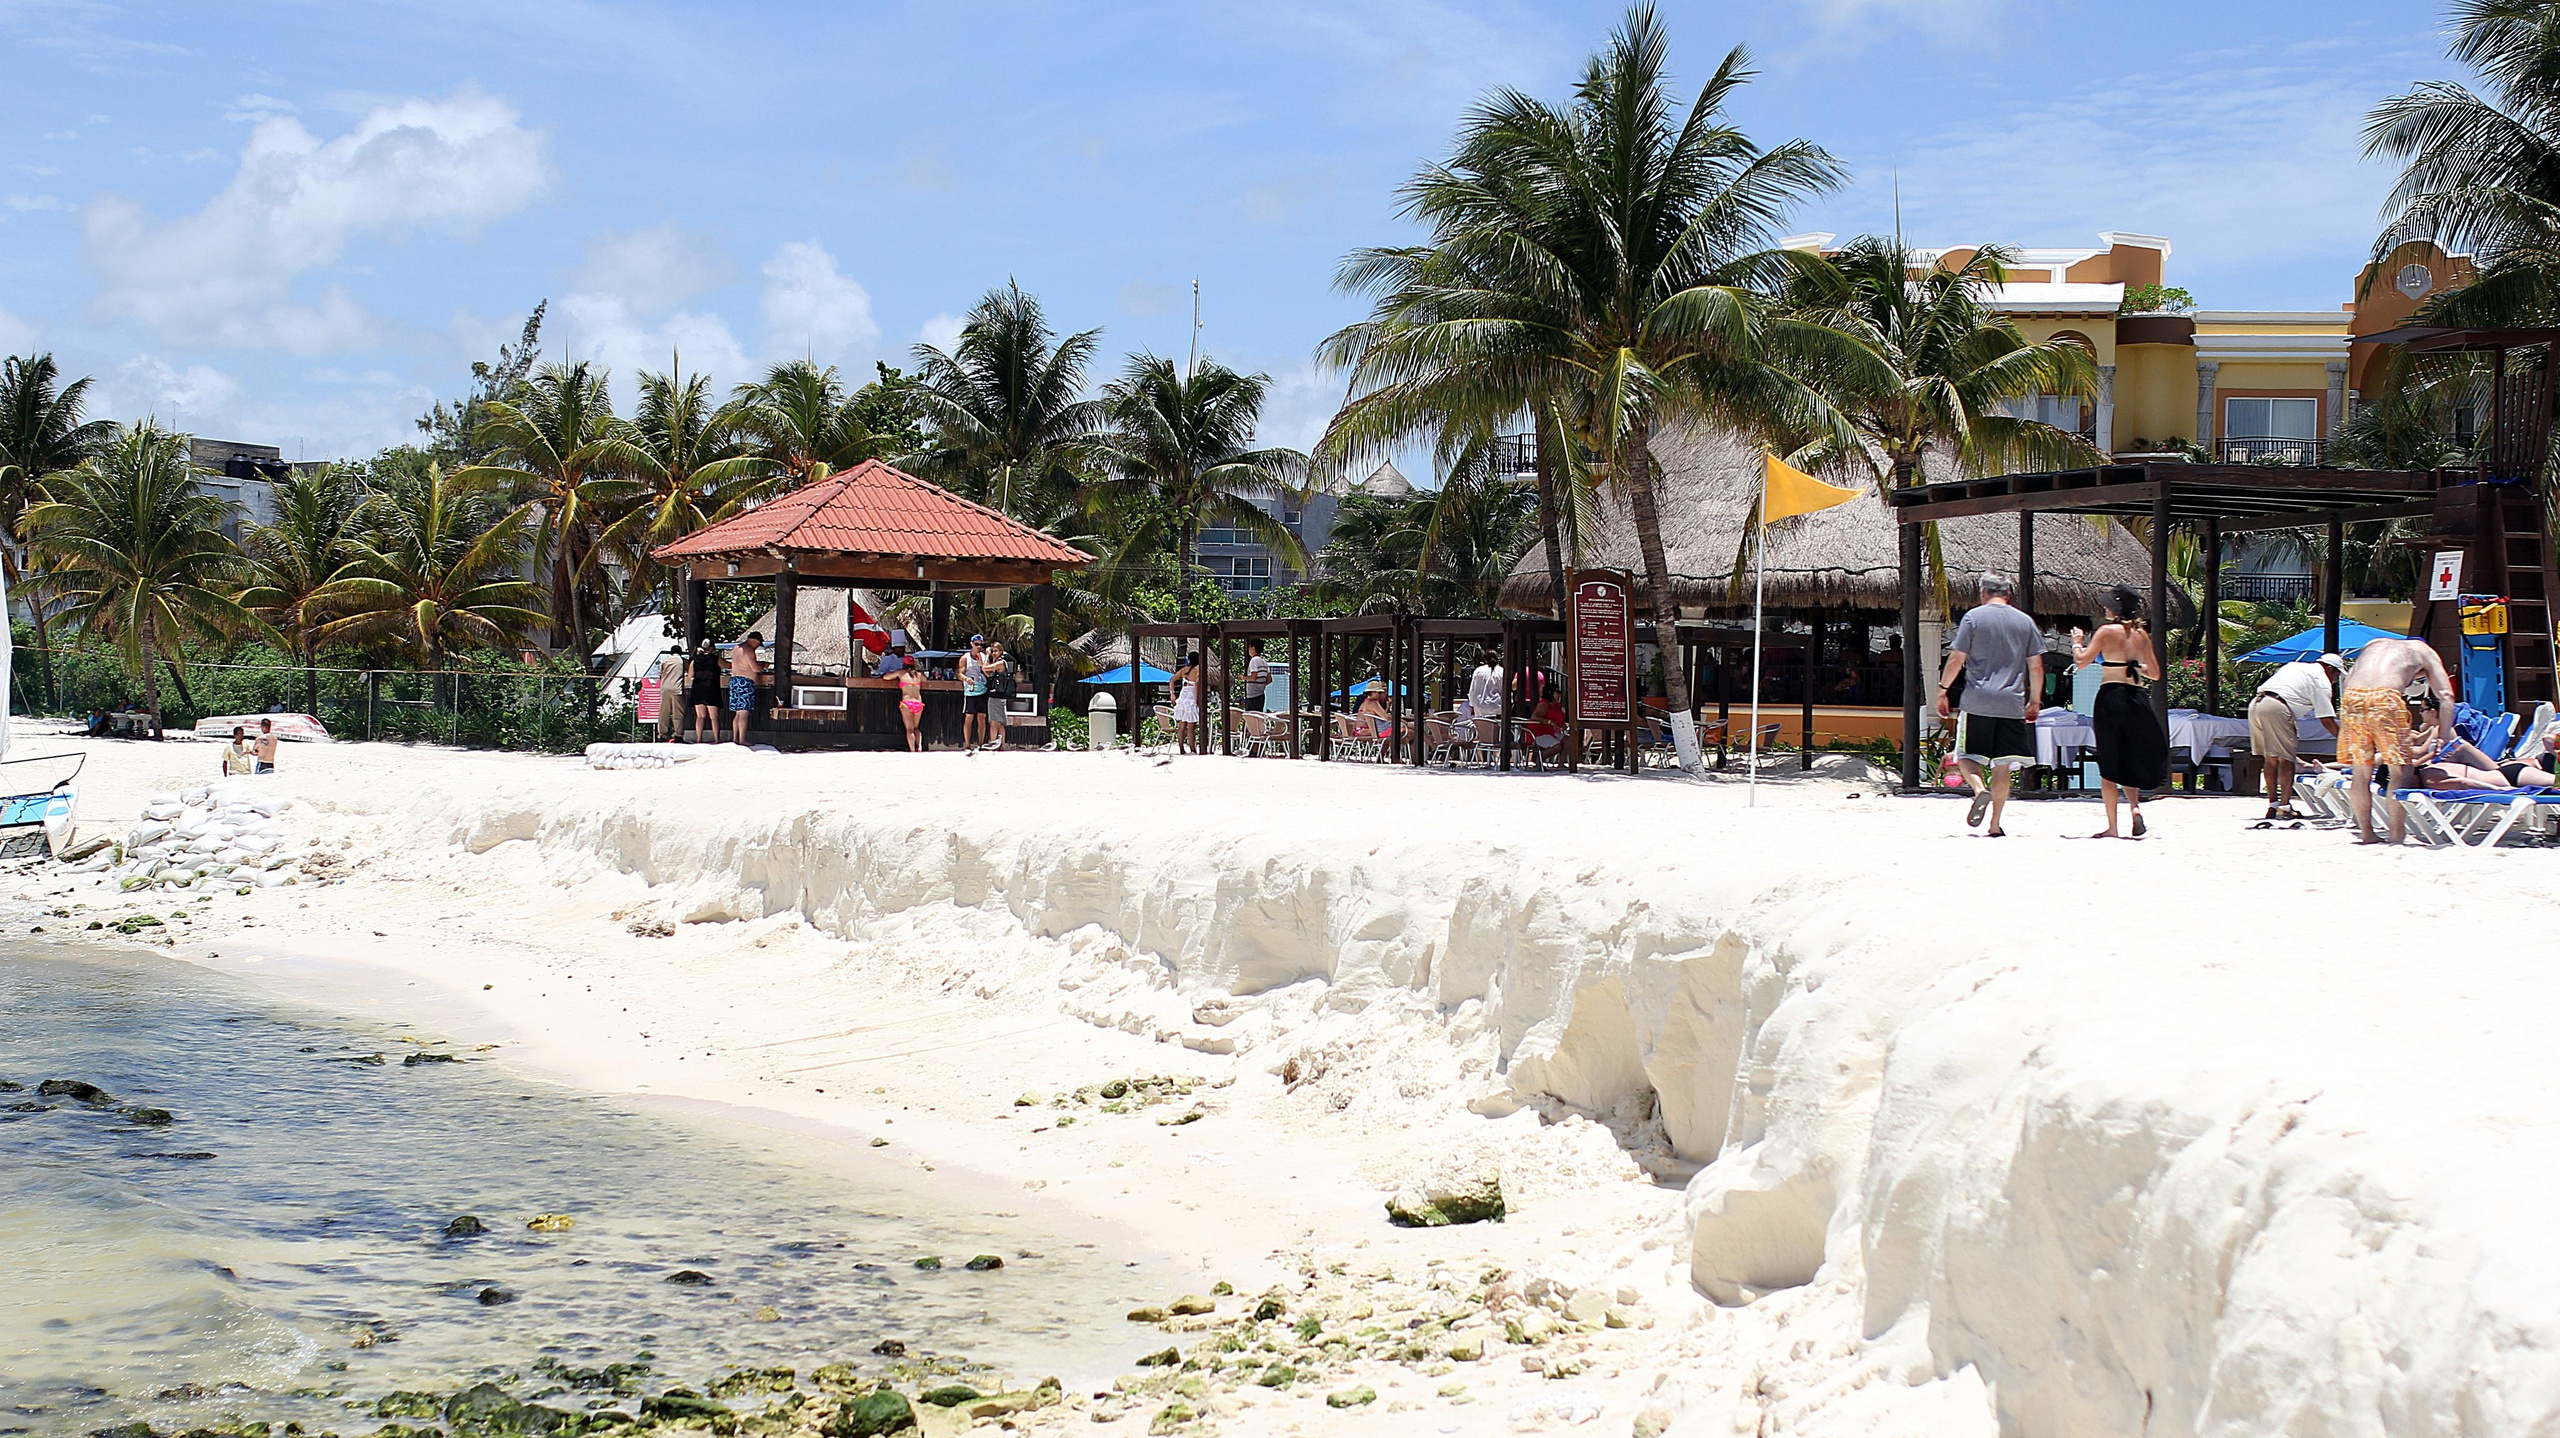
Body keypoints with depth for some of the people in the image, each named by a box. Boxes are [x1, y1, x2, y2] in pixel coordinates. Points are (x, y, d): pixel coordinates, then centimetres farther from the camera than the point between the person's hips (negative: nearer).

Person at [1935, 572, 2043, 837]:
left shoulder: (1973, 617, 0)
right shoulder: (2025, 622, 9)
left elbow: (1956, 660, -5)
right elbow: (2036, 668, 9)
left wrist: (1942, 690, 5)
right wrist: (2034, 701, 19)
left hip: (1977, 701, -3)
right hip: (2012, 704, 3)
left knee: (1967, 756, 7)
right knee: (2003, 765, 6)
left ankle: (1980, 789, -23)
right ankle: (1995, 825, 5)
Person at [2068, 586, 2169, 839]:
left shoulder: (2106, 631, -5)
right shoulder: (2141, 633, 9)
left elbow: (2081, 662, -7)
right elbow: (2155, 672, 15)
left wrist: (2077, 643, 11)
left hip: (2111, 696, -4)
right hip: (2138, 698, 4)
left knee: (2108, 765, 2)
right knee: (2130, 759, 19)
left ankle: (2112, 826, 2)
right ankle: (2134, 805, -6)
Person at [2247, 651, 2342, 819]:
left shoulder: (2294, 666, 29)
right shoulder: (2321, 680, 5)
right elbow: (2327, 721, 2)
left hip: (2255, 704, 8)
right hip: (2277, 708, -8)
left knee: (2270, 758, 14)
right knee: (2287, 759, -1)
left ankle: (2272, 804, 15)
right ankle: (2285, 806, -5)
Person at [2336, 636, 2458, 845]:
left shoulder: (2373, 645, 36)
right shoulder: (2424, 650, 25)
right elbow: (2446, 697, 14)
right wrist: (2441, 739, 14)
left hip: (2351, 697, 4)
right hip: (2385, 697, -4)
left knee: (2360, 772, 13)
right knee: (2401, 770, 6)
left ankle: (2366, 833, 20)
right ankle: (2397, 835, 3)